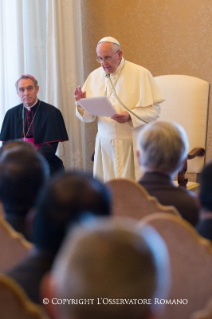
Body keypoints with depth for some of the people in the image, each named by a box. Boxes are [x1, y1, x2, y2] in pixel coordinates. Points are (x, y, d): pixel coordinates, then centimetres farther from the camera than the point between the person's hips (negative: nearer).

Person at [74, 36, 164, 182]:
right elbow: (88, 116, 7)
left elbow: (154, 109, -8)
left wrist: (130, 117, -22)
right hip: (105, 144, 3)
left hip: (132, 145, -3)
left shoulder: (140, 74, -4)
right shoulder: (94, 76, 7)